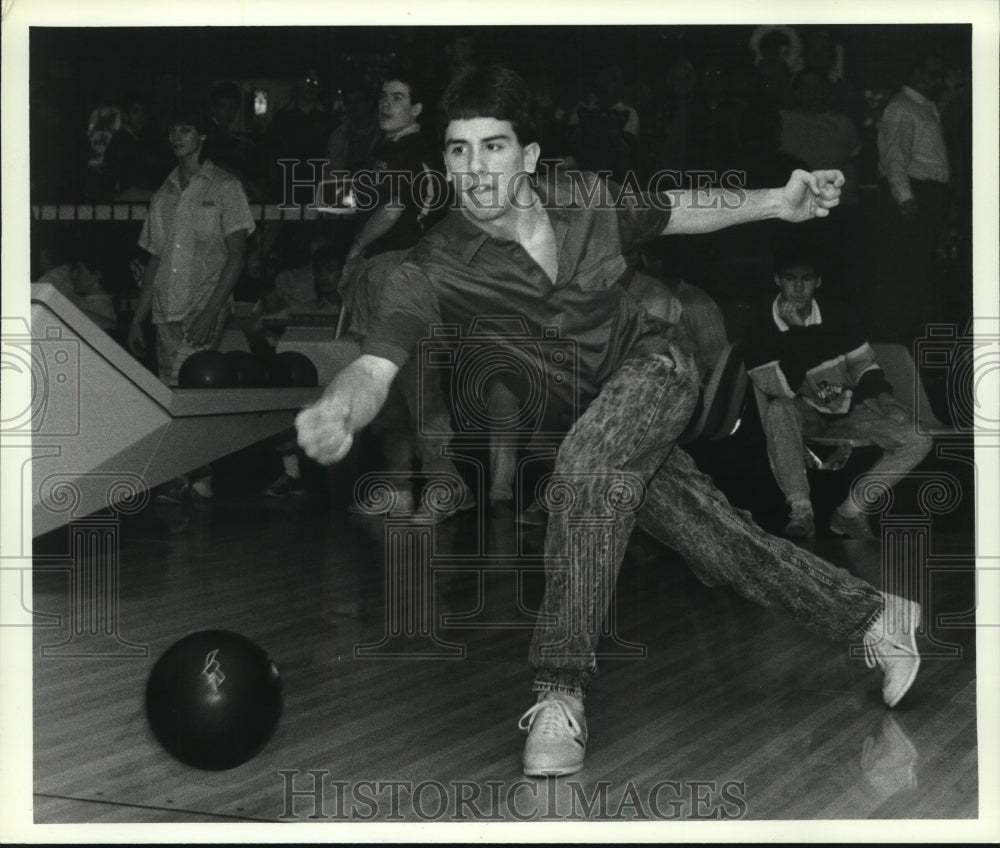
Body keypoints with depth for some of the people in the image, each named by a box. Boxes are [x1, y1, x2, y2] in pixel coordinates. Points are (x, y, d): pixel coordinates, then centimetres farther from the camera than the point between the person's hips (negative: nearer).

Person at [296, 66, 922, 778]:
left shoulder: (585, 199, -9)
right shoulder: (433, 271, -19)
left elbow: (682, 212, 10)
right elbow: (374, 367, -31)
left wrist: (778, 203, -2)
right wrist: (336, 413, -55)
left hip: (654, 365, 0)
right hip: (587, 418, 1)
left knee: (588, 463, -32)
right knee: (716, 535, -8)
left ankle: (561, 691, -29)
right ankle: (873, 617, 14)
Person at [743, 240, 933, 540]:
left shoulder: (837, 315, -5)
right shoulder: (763, 331, -13)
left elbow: (863, 364, 4)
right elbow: (782, 390, -24)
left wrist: (883, 397, -16)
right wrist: (798, 334, -30)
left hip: (847, 410, 3)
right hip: (804, 415, -3)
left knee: (918, 440, -18)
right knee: (778, 410, -39)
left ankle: (849, 512, -14)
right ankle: (800, 512, -32)